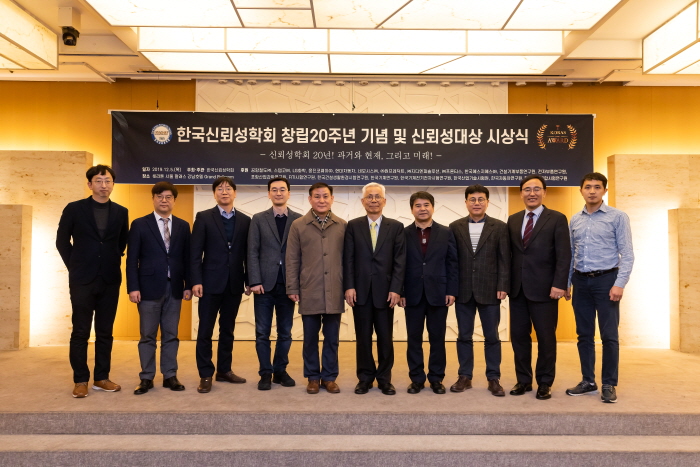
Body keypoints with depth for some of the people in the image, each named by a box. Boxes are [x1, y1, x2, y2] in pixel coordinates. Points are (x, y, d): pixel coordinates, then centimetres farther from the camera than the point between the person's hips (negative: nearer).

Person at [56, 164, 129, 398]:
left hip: (110, 280, 2)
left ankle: (101, 378, 17)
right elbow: (62, 241, 5)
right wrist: (74, 266, 3)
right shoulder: (74, 209, 0)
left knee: (105, 332, 7)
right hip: (82, 279, -2)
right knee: (80, 332, 2)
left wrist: (114, 262, 8)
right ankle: (80, 380, 11)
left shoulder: (121, 212, 6)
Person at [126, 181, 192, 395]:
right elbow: (132, 259, -2)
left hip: (174, 288, 2)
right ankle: (146, 378, 15)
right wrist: (133, 287, -9)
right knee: (148, 335, 5)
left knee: (171, 335, 9)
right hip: (149, 287, -2)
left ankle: (170, 376, 18)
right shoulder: (139, 224, 1)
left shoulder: (183, 226, 8)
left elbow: (187, 258, 8)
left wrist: (188, 285, 2)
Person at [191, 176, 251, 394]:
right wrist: (196, 281, -12)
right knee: (205, 330, 2)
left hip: (234, 283, 3)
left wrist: (248, 281, 3)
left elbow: (247, 253, 6)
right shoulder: (204, 217, 0)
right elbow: (196, 252, -5)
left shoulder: (245, 220, 7)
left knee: (227, 329, 12)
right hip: (211, 282, -2)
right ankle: (206, 374, 12)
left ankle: (224, 370, 23)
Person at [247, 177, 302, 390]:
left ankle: (280, 371, 22)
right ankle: (266, 373, 15)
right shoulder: (258, 219, 5)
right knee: (262, 332, 4)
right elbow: (252, 252, -1)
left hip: (288, 284, 1)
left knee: (285, 332, 9)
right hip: (265, 283, 0)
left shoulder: (299, 220, 4)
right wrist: (255, 281, -10)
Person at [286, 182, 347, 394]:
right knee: (311, 337, 9)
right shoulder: (298, 225, 3)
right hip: (309, 292, -1)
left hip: (335, 292, 1)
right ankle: (313, 377, 22)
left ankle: (329, 377, 21)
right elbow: (292, 260, 2)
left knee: (332, 337, 8)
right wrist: (292, 288, -1)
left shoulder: (343, 226, 5)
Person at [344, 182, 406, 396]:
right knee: (363, 336, 7)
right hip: (360, 290, 0)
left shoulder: (396, 227, 5)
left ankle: (384, 378, 19)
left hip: (385, 290, 0)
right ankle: (365, 377, 19)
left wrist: (395, 289, -9)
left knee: (385, 337, 6)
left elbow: (400, 261, 0)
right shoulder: (353, 226, 6)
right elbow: (348, 259, 2)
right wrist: (349, 286, -7)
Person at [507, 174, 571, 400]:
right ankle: (523, 380, 22)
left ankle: (545, 383, 19)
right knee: (519, 336, 8)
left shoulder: (557, 219, -1)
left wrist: (559, 284, -16)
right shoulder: (513, 220, 12)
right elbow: (509, 253, 11)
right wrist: (506, 283, 5)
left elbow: (564, 255, -7)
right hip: (517, 288, 4)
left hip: (544, 288, -4)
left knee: (546, 337, 5)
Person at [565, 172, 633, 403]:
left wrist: (620, 284, -15)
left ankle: (609, 385, 13)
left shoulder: (618, 217, -4)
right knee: (584, 335, 9)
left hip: (606, 280, -4)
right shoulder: (575, 220, 9)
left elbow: (627, 254, -7)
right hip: (581, 281, 4)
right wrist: (566, 283, 10)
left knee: (609, 335, 1)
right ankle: (588, 381, 20)